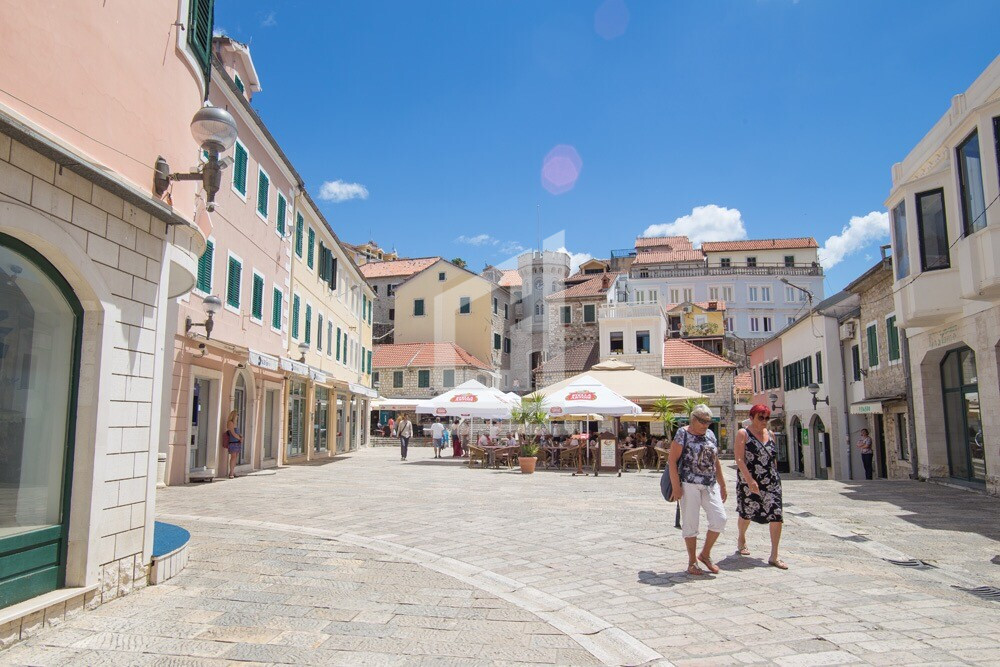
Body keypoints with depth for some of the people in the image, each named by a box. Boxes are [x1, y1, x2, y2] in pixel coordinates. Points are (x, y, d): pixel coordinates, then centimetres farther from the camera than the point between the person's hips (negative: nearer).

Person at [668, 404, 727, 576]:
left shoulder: (710, 435, 13)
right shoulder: (683, 434, -5)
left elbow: (716, 461, 20)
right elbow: (672, 460, -9)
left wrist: (722, 485, 17)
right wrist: (676, 486, -14)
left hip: (710, 484, 6)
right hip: (689, 484, -6)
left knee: (720, 519, -3)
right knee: (691, 523, 1)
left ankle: (705, 554, 17)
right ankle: (692, 562, 15)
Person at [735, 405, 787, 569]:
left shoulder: (770, 434, 10)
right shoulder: (743, 434, -7)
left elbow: (773, 458, 19)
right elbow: (739, 459, -15)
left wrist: (774, 477, 16)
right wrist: (750, 480, -23)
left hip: (771, 482, 4)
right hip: (749, 482, -4)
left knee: (776, 516, -6)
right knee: (747, 513, 12)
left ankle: (774, 557, 0)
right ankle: (741, 539, 42)